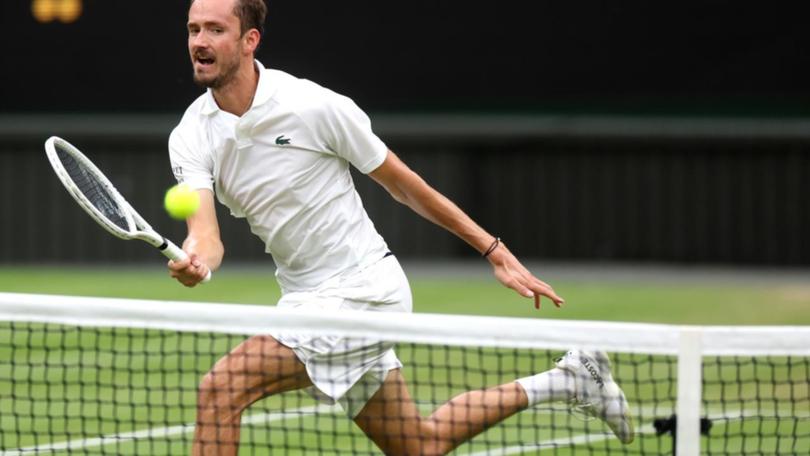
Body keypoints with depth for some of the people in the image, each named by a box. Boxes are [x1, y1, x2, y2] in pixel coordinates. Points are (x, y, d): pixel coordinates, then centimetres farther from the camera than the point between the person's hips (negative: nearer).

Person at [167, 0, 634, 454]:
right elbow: (206, 233, -16)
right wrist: (194, 262, -41)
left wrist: (495, 251, -2)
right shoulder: (191, 137, -3)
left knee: (222, 389, -20)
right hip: (306, 298, 6)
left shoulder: (312, 105, -16)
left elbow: (403, 183, -5)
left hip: (360, 290, -6)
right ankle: (563, 382, 32)